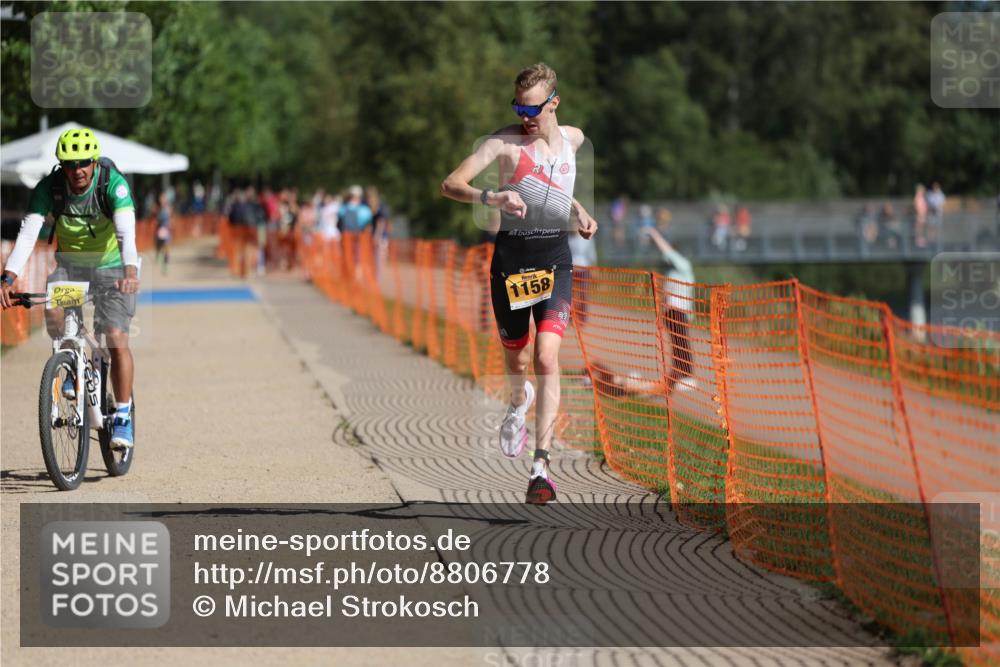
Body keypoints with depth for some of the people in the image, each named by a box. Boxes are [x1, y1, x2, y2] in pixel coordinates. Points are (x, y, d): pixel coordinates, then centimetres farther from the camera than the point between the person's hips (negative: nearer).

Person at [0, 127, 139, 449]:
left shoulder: (113, 184, -26)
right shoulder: (49, 188, -19)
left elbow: (127, 231, -39)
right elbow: (28, 233, -28)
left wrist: (130, 272, -57)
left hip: (110, 266, -2)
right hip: (70, 264, 2)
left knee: (117, 340, -14)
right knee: (52, 311, -27)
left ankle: (123, 416, -1)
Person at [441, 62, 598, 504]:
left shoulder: (573, 139, 8)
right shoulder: (505, 141, -7)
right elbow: (450, 185, -16)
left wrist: (578, 212, 12)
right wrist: (491, 198, -33)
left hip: (556, 258, 1)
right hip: (511, 256, -1)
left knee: (548, 356, -16)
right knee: (516, 361, 12)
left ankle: (541, 465, -19)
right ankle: (519, 401, 51)